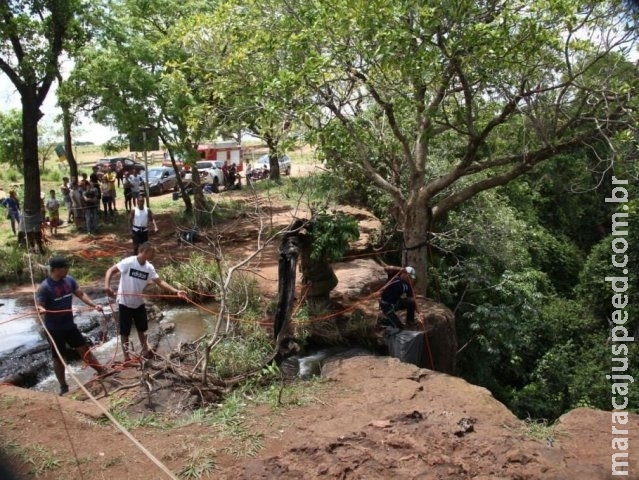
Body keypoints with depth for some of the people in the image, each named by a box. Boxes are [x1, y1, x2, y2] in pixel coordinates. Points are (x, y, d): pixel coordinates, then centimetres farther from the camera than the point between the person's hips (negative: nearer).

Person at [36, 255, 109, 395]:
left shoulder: (69, 280, -3)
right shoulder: (45, 287, -20)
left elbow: (81, 294, 5)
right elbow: (38, 306, -22)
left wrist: (94, 305, -7)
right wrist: (41, 310, -46)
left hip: (70, 325, 5)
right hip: (54, 329, -5)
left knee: (84, 348, 15)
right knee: (58, 357, 9)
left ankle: (102, 371, 26)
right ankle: (63, 387, 23)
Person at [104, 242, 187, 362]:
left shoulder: (149, 267, -5)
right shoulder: (128, 262, -21)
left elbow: (160, 281, -6)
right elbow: (110, 271, -22)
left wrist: (176, 291, -17)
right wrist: (107, 286, -39)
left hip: (139, 303, 6)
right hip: (125, 303, -6)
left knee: (141, 328, 20)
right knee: (125, 331, 7)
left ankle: (145, 350, 38)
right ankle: (127, 356, 20)